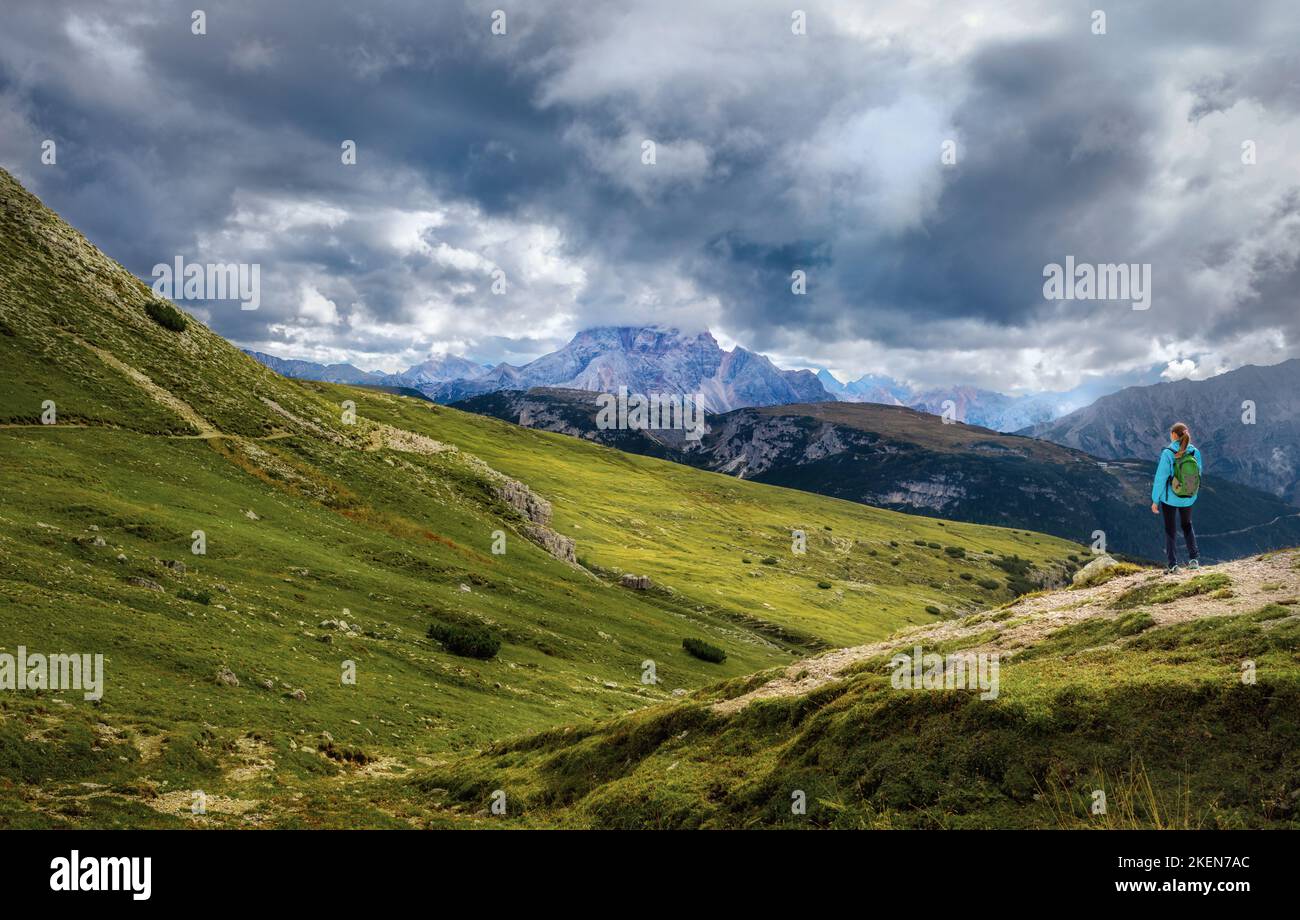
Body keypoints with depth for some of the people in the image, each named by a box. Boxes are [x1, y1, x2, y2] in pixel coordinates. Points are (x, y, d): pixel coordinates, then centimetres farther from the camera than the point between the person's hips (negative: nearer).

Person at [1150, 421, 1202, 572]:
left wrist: (1155, 500, -8)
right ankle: (1194, 558, 14)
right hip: (1189, 498, 4)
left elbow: (1160, 478, -17)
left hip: (1170, 498, -3)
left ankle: (1173, 564, 10)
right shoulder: (1195, 452, -8)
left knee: (1169, 529, 12)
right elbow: (1198, 474, 3)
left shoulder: (1168, 453, -20)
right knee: (1187, 525, 24)